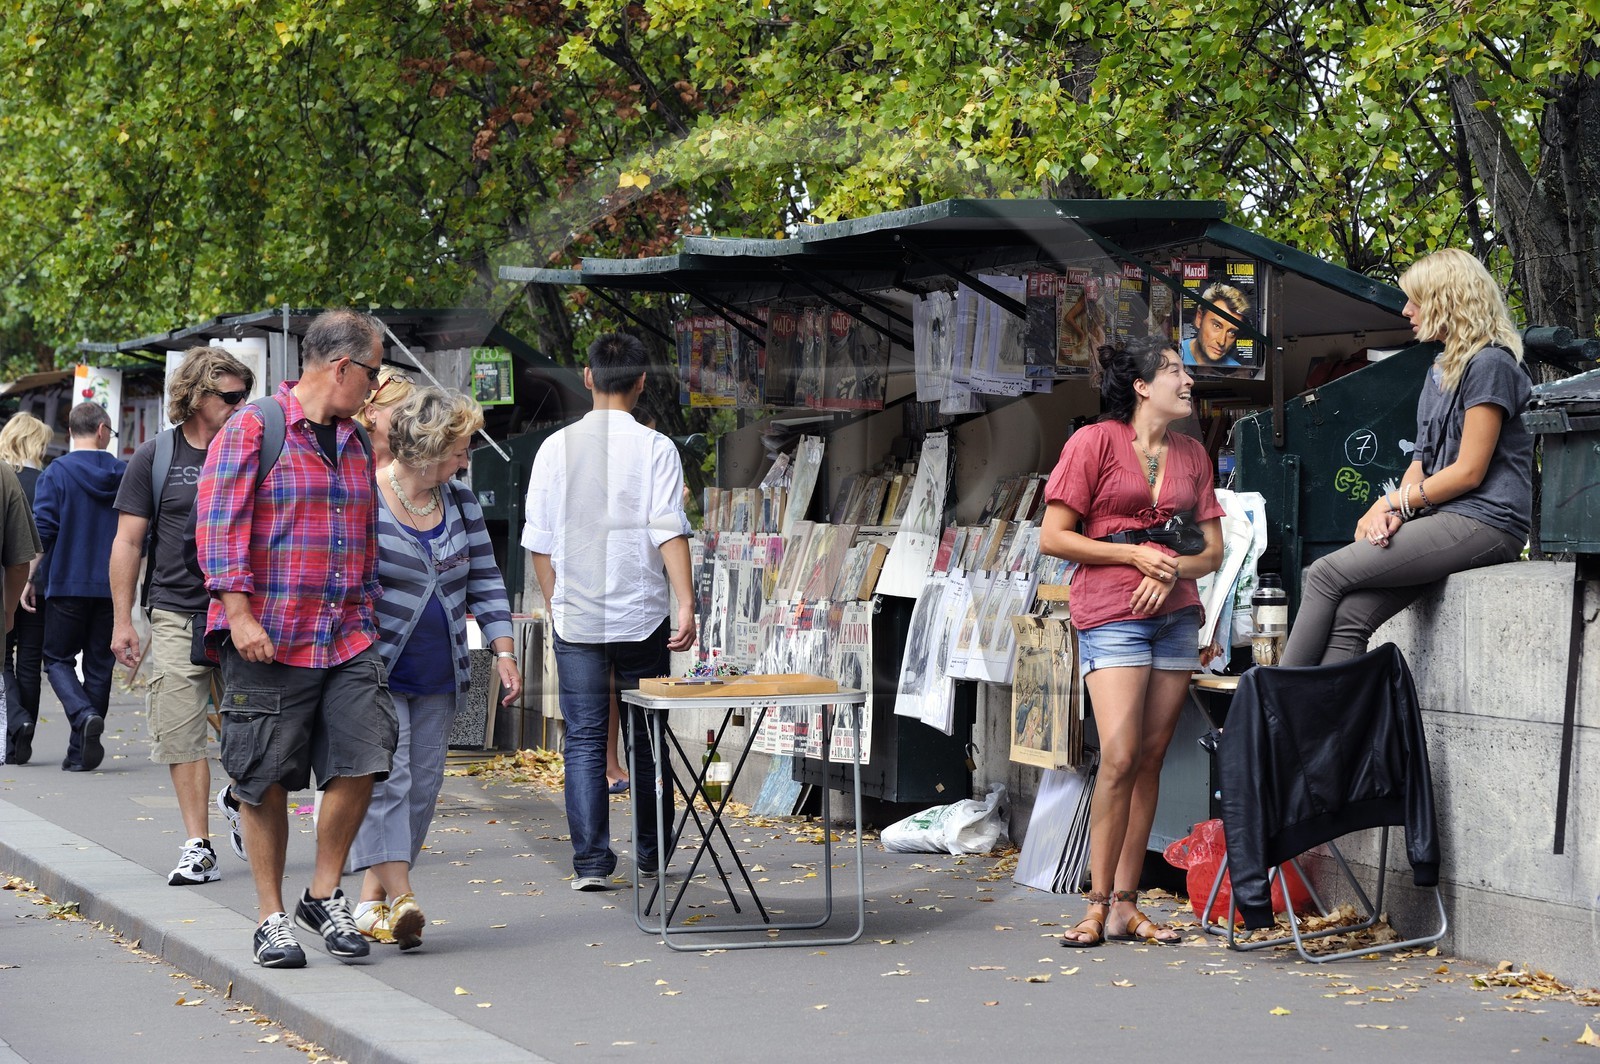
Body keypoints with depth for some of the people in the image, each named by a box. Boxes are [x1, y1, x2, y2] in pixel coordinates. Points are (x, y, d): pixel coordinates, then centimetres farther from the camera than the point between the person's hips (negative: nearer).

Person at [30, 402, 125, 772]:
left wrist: (32, 579, 0)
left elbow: (42, 532, -10)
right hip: (112, 588, 3)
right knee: (99, 665, 9)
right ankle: (81, 753, 9)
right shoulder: (126, 474, 2)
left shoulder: (55, 473, -6)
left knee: (58, 659, 9)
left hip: (66, 585, -2)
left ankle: (84, 715, -19)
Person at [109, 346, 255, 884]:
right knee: (180, 734, -3)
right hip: (177, 616, 0)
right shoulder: (156, 456, 4)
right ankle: (198, 847, 3)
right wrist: (122, 621, 1)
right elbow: (128, 542, 6)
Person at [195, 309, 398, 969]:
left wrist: (367, 614, 22)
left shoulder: (355, 443, 18)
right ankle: (272, 919, 12)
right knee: (267, 779, 1)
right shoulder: (253, 429, -4)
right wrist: (239, 614, -17)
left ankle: (325, 895, 12)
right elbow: (219, 526, -10)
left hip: (348, 639, 6)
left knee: (360, 759, -6)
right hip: (268, 640, -6)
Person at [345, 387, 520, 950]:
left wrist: (504, 651, 4)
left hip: (438, 676, 7)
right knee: (385, 776, -16)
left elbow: (485, 580, 13)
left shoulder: (461, 502, 9)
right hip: (375, 670, -7)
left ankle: (372, 898, 13)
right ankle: (400, 898, -22)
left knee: (423, 783, 5)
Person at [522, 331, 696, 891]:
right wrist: (686, 604, -13)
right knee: (647, 736, 12)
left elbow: (540, 541, 5)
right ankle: (652, 854, 22)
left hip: (575, 616, 1)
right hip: (642, 615, -1)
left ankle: (590, 861, -4)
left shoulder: (556, 447, 1)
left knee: (584, 740, 4)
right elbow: (670, 531, -13)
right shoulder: (655, 448, -5)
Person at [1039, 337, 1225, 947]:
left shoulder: (1191, 454, 14)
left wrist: (1170, 571, -7)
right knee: (1120, 758, -14)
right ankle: (1097, 906, -7)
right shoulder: (1095, 442, -1)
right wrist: (1134, 554, -12)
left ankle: (1125, 903, 6)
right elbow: (1052, 537, -4)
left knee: (1151, 760, 3)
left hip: (1175, 615, 6)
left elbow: (1212, 550, 14)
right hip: (1111, 615, -5)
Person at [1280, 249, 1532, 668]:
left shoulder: (1490, 365, -8)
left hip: (1482, 522, -9)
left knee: (1325, 574, -16)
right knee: (1349, 616, -14)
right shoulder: (1440, 370, 23)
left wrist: (1392, 503, -6)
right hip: (1441, 520, 9)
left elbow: (1469, 472, -12)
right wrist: (1393, 511, -2)